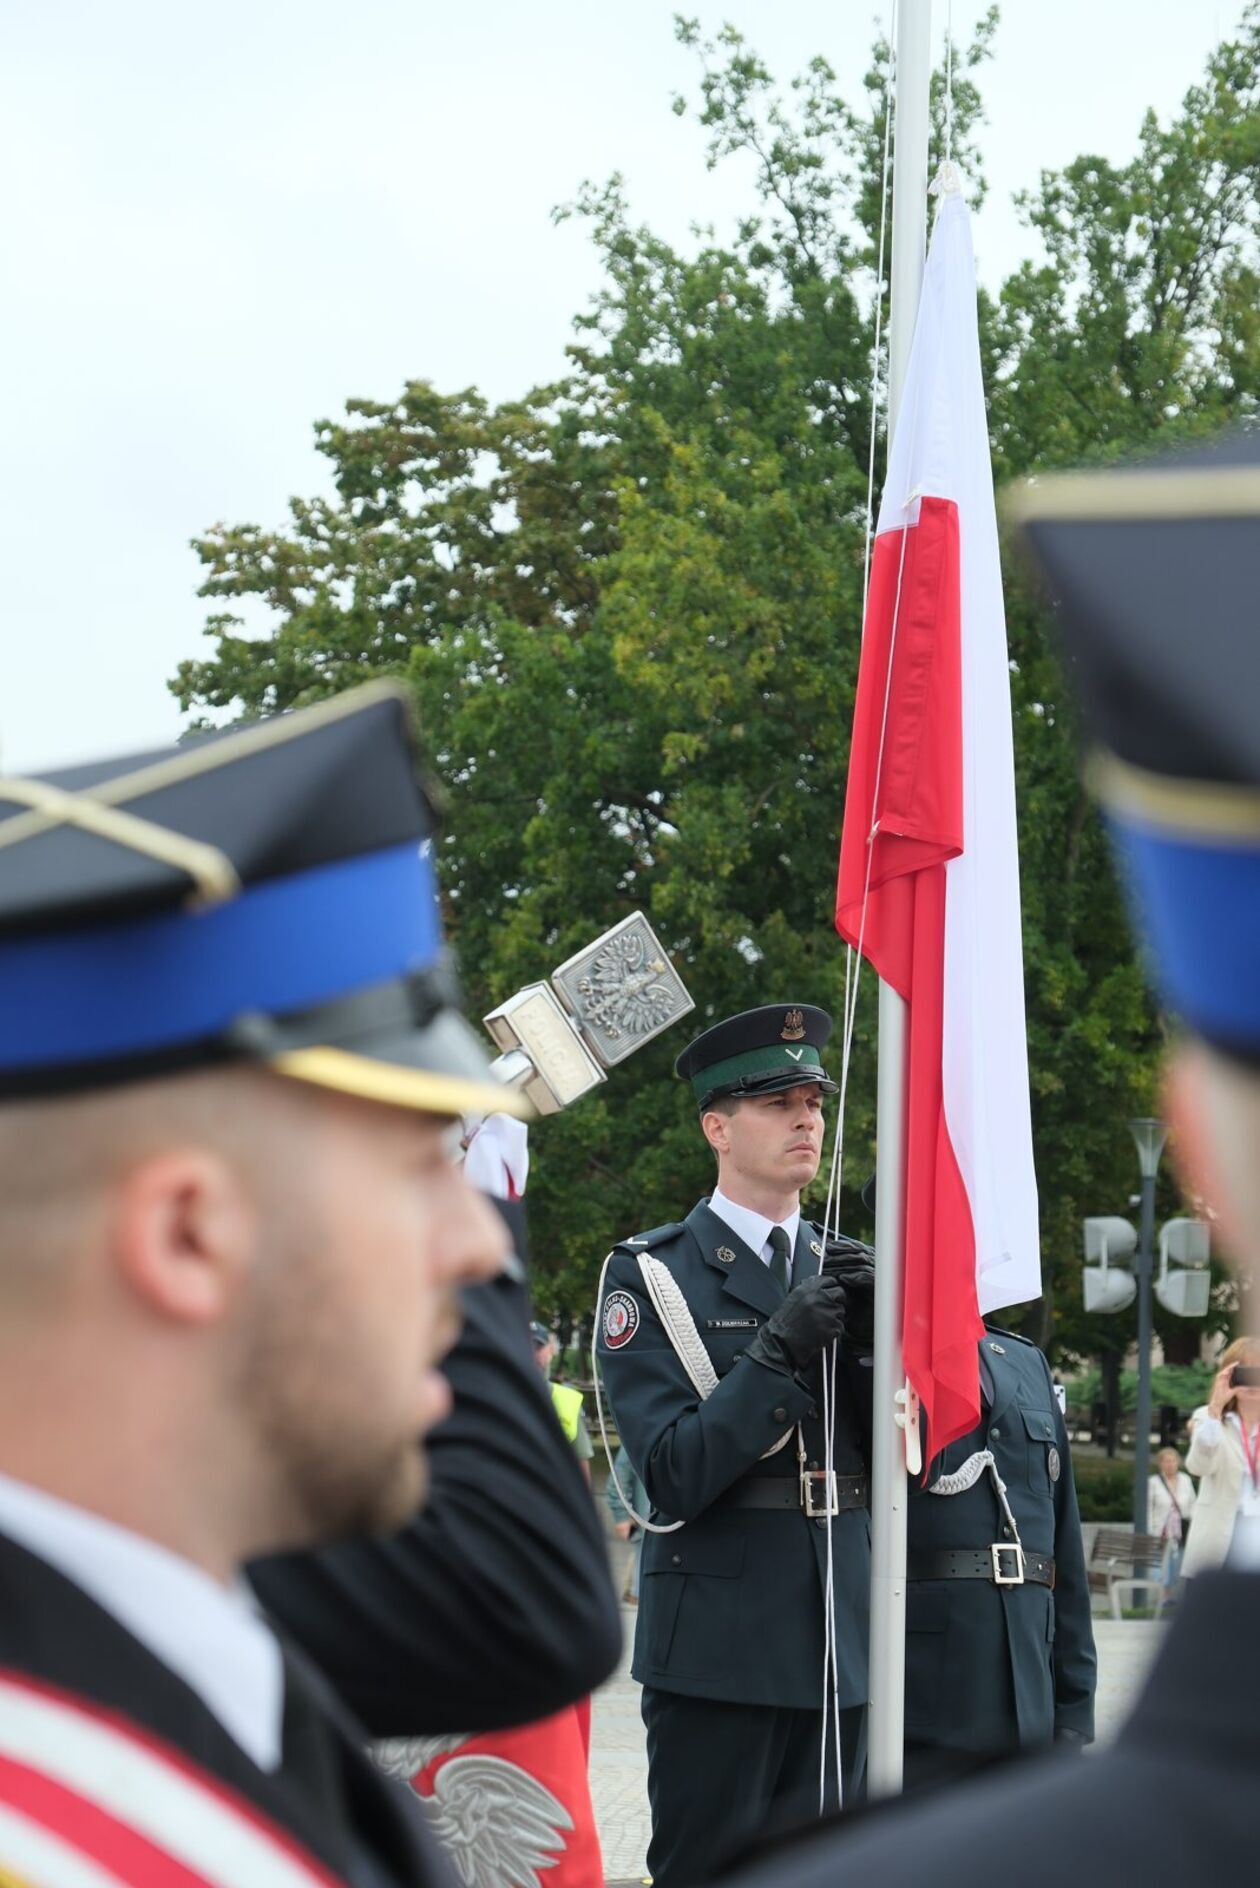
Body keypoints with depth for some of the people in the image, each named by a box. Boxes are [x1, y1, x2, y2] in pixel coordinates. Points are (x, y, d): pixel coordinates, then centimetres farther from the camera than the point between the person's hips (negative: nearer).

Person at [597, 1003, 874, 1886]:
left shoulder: (840, 1268, 12)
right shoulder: (650, 1274, -4)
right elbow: (674, 1475, -12)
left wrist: (870, 1338, -8)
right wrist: (779, 1350, -20)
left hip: (838, 1646, 5)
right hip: (720, 1647, -5)